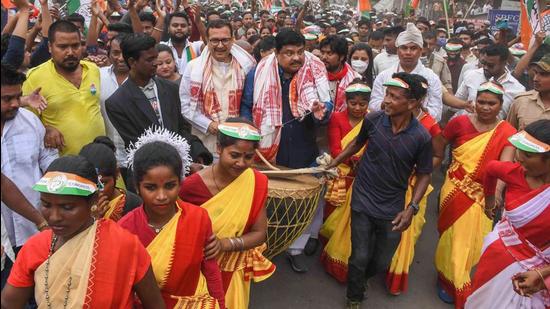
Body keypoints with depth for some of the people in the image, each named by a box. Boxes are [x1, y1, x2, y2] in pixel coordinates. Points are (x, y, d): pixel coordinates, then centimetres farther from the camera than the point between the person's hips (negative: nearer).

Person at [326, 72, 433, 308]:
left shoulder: (421, 138, -16)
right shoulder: (372, 120, -12)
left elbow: (424, 175, -3)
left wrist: (411, 208, -13)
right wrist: (335, 162, 6)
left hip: (392, 210, 0)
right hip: (363, 201, 0)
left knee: (381, 263, 13)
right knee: (360, 258, 4)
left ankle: (359, 278, 48)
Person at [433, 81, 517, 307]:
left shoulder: (507, 133, -10)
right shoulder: (459, 122, -11)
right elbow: (438, 149, -1)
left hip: (483, 194, 2)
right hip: (455, 190, -1)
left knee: (473, 240, 16)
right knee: (455, 238, 11)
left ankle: (455, 277, 44)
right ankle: (449, 280, 36)